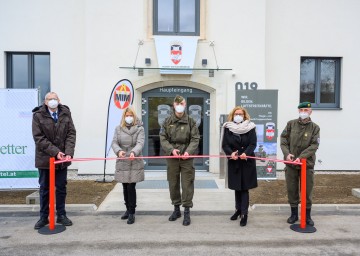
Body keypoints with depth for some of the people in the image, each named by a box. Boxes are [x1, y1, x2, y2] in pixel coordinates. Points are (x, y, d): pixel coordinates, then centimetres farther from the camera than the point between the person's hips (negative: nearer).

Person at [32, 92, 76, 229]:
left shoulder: (65, 113, 0)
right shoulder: (38, 115, -6)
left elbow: (71, 134, -3)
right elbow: (39, 138, -11)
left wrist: (68, 152, -15)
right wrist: (55, 152, -18)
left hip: (62, 158, 2)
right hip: (44, 158, -2)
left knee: (61, 187, 10)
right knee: (44, 188, 11)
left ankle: (61, 215, 24)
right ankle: (43, 217, 23)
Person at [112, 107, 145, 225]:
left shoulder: (139, 129, 1)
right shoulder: (118, 129, 8)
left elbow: (140, 143, -12)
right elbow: (114, 142, 0)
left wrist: (134, 152, -32)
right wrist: (118, 151, -22)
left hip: (135, 163, -3)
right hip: (122, 163, 3)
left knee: (131, 187, -5)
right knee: (125, 187, 13)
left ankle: (132, 213, 8)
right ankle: (128, 209, 30)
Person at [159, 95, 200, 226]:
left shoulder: (190, 121, 2)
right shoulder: (167, 121, 5)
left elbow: (195, 139, -2)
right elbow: (163, 139, 2)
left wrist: (188, 151, -18)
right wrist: (172, 149, -14)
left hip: (187, 158, -2)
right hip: (172, 157, 2)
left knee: (187, 185, 0)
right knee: (173, 184, 11)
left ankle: (187, 211, 13)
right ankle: (176, 209, 29)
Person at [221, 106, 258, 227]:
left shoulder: (250, 127, 0)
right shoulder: (227, 128, 3)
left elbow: (253, 144, -7)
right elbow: (224, 145, -2)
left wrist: (245, 153, -24)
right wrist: (231, 153, -20)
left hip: (247, 161, -2)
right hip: (233, 161, 2)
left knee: (244, 188, -2)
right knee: (237, 187, 13)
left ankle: (244, 214, 2)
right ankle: (238, 209, 29)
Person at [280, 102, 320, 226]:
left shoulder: (315, 127, -1)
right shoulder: (291, 124, 2)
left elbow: (314, 145, -10)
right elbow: (283, 139, 2)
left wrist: (301, 157, -21)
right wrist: (287, 153, -13)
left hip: (307, 164, -1)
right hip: (291, 163, 1)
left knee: (307, 191, 8)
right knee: (292, 190, 11)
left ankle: (307, 216, 26)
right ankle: (294, 214, 28)